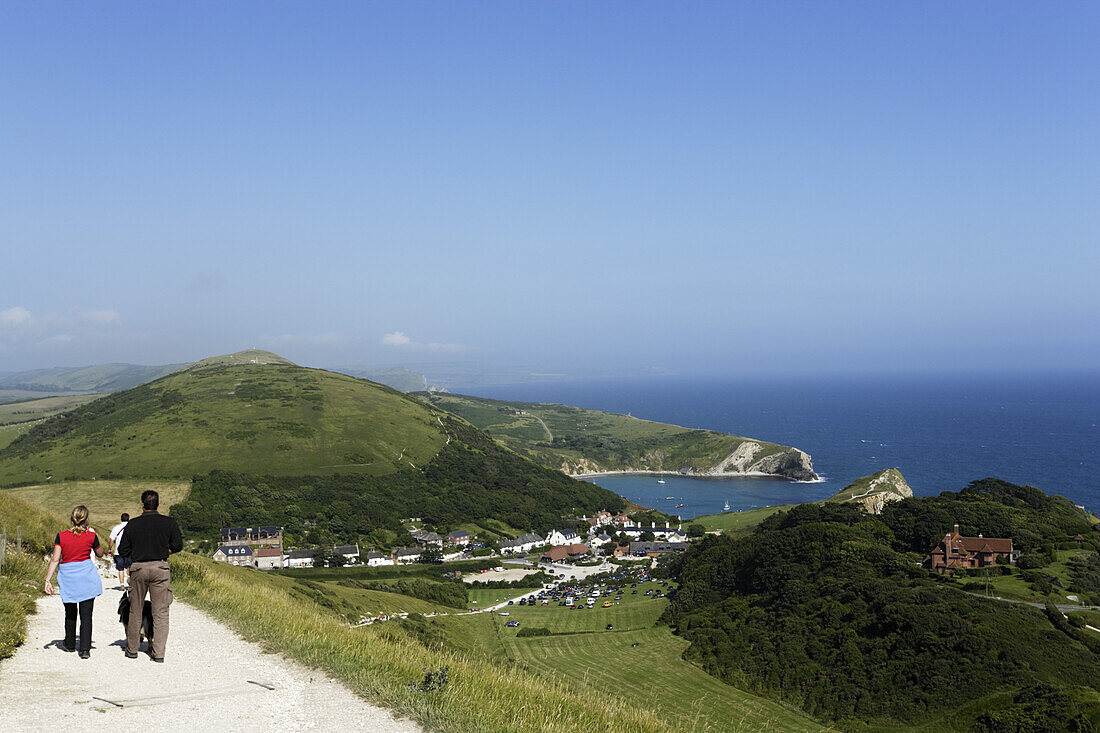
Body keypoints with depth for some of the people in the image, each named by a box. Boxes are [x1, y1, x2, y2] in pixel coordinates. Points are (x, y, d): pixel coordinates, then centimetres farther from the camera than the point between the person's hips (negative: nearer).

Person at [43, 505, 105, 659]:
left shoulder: (61, 536, -4)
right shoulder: (91, 536, -4)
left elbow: (55, 559, -7)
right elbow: (100, 554, 13)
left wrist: (47, 580, -5)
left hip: (67, 576, 1)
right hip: (87, 576, -1)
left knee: (70, 613, 19)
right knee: (86, 614, 1)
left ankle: (70, 644, 34)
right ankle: (85, 649, -5)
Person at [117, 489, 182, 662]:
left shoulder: (132, 524, 2)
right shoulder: (169, 523, -1)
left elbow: (122, 550, 3)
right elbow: (177, 546, -2)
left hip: (138, 568, 1)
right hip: (160, 567, -1)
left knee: (135, 610, 14)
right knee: (160, 612, 3)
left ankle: (132, 649, 24)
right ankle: (158, 652, 0)